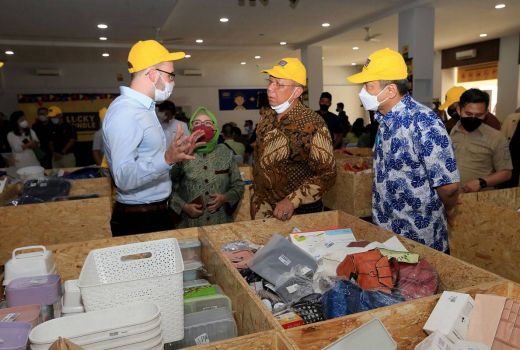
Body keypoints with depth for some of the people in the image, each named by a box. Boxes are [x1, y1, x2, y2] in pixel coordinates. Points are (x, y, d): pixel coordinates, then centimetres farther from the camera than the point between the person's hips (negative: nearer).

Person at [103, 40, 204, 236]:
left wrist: (178, 153, 12)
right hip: (139, 221, -10)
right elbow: (124, 177, -30)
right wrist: (167, 158, -41)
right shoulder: (124, 112, -20)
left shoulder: (143, 108, 12)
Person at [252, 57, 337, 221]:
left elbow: (327, 174, -17)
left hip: (301, 212, -5)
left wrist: (292, 201, -25)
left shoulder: (313, 124, -16)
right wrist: (259, 203, 5)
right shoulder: (265, 121, 2)